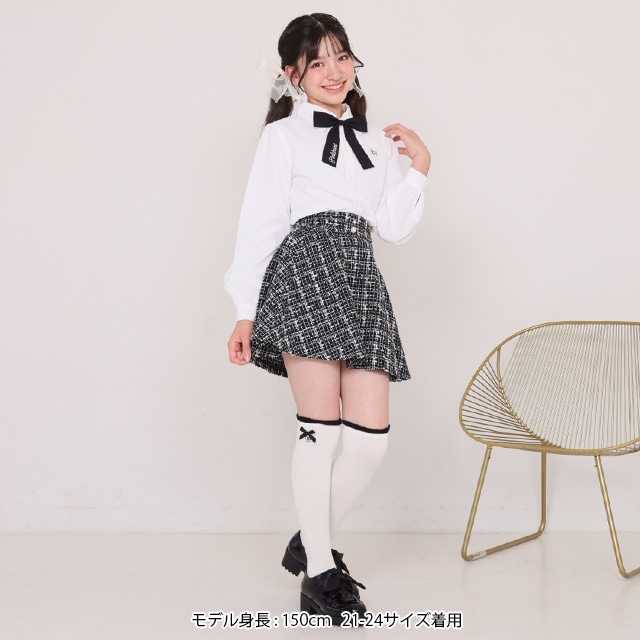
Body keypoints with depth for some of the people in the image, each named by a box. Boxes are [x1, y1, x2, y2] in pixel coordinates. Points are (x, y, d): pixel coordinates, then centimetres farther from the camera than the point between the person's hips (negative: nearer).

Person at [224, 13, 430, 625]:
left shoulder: (378, 141, 23)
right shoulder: (283, 136, 10)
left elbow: (394, 228, 16)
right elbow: (257, 225, 5)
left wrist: (418, 166, 7)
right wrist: (246, 312, 0)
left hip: (362, 282, 5)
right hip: (305, 271, -4)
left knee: (370, 437, -5)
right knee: (321, 425, -11)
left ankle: (309, 542, 15)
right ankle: (319, 571, 0)